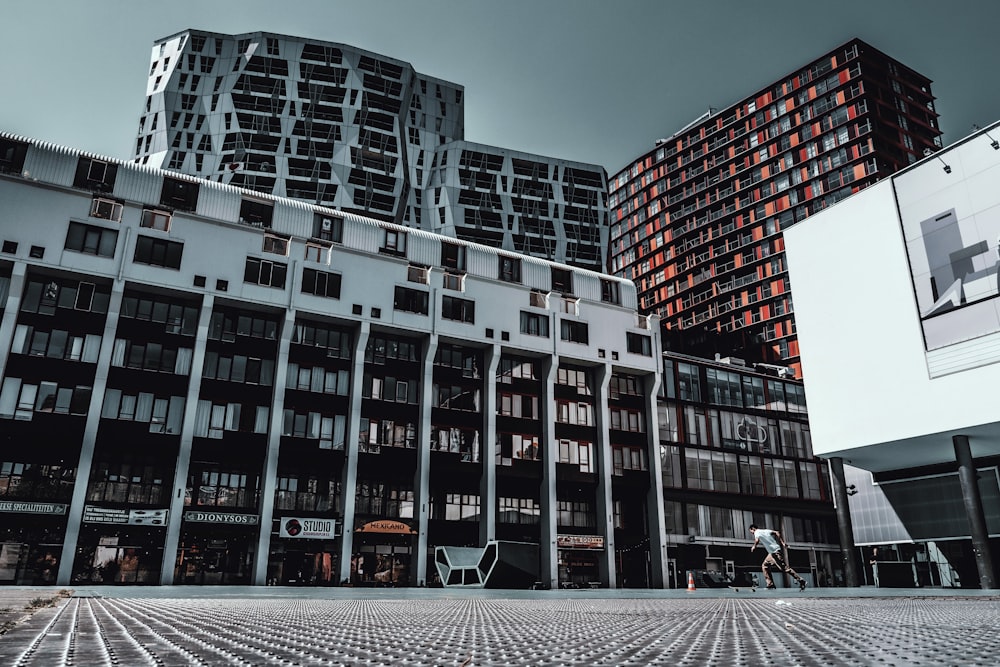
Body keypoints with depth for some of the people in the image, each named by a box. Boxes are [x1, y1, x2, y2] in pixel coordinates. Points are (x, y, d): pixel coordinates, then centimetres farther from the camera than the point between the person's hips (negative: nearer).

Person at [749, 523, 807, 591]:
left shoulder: (757, 532, -4)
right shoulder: (765, 530, 18)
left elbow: (757, 540, -25)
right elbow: (776, 533, 9)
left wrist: (754, 546, -5)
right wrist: (783, 543, 4)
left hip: (775, 552, -9)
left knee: (785, 568, -6)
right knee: (764, 566, 12)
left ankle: (801, 581, -4)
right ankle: (770, 584, 7)